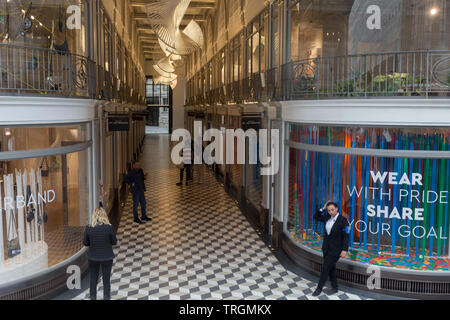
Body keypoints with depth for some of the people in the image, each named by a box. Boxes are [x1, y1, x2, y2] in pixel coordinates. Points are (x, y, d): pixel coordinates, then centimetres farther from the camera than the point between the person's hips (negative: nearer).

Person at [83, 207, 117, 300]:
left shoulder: (88, 228, -14)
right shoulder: (109, 227, -18)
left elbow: (85, 242, -2)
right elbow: (114, 242, -7)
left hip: (93, 257, 1)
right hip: (107, 257, -1)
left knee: (93, 280, 18)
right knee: (106, 280, 14)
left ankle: (93, 297, 28)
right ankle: (106, 297, 22)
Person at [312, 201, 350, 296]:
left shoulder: (343, 220, -17)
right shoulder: (328, 217, 1)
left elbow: (346, 236, -18)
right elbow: (316, 217, 12)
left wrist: (344, 250, -22)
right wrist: (323, 209, -2)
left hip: (336, 249, -7)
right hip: (327, 248, 7)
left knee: (325, 268, -3)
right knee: (331, 268, 14)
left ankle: (319, 288, 10)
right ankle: (334, 288, 28)